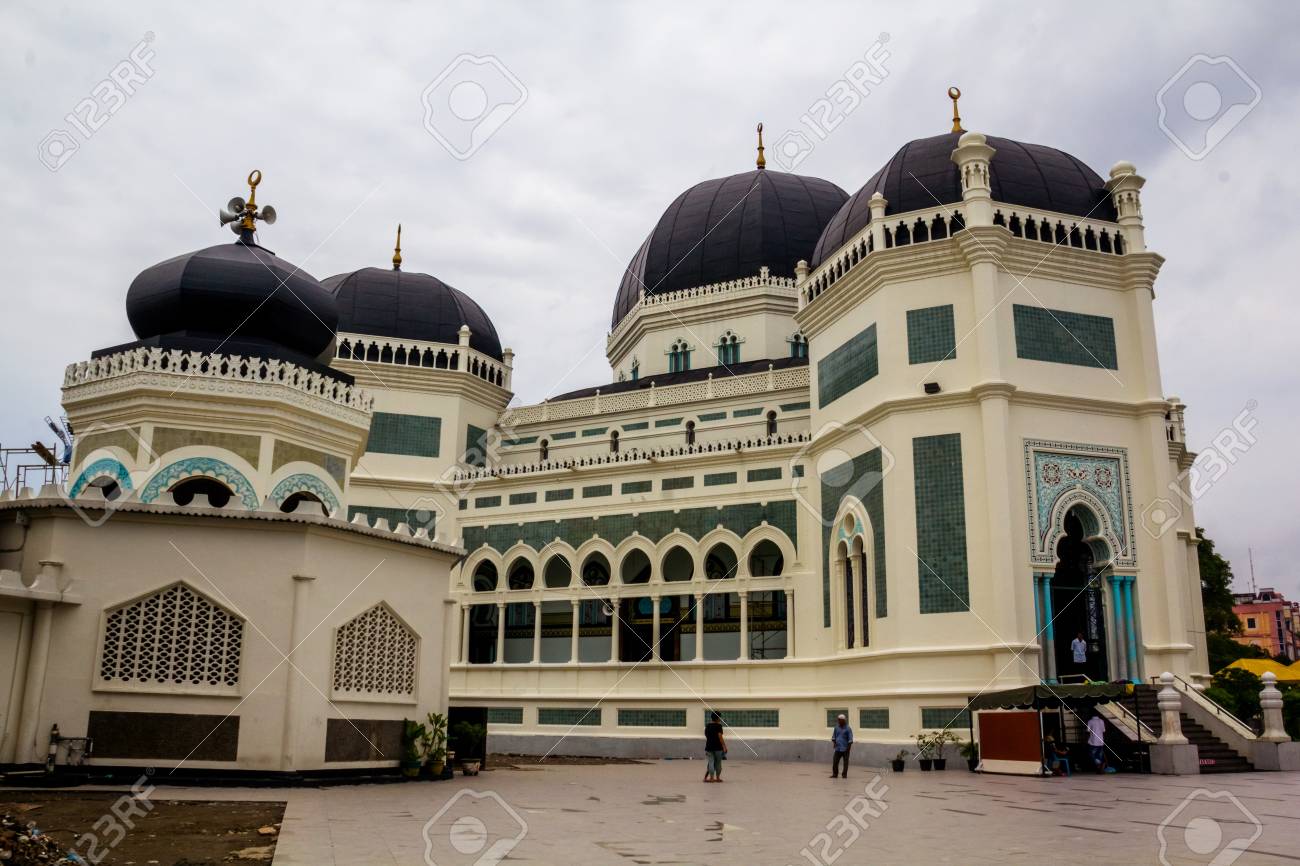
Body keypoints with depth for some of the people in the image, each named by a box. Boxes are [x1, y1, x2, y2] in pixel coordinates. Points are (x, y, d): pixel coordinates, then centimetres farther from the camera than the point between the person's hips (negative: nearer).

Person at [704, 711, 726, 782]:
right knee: (718, 763, 8)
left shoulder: (707, 726, 10)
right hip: (717, 747, -4)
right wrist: (724, 746, -15)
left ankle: (711, 778, 0)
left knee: (711, 762, 4)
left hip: (709, 747, 4)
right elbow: (720, 737, -16)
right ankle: (718, 778, 15)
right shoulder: (718, 726, -8)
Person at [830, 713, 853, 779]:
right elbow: (833, 736, 17)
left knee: (845, 762, 3)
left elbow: (850, 739, -7)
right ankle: (835, 774, 9)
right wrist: (834, 742, 2)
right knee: (835, 761, 0)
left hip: (845, 749, -4)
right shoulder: (836, 728, 8)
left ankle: (844, 775, 12)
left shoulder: (848, 729, -6)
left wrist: (849, 747, -12)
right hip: (838, 748, 4)